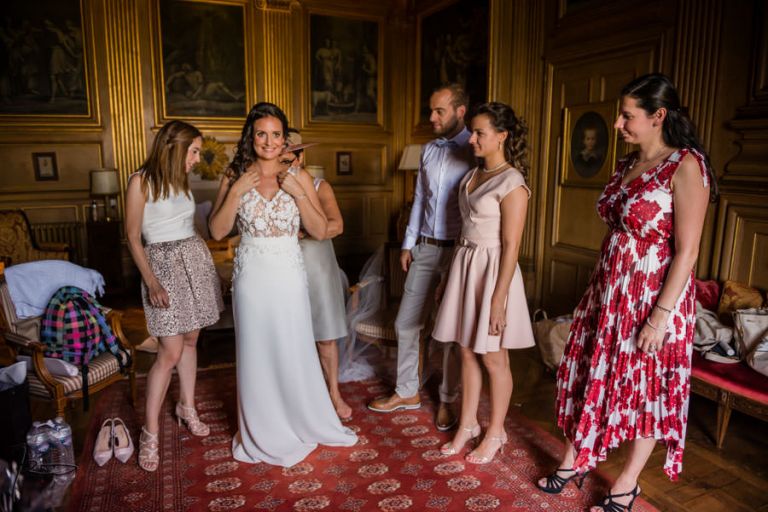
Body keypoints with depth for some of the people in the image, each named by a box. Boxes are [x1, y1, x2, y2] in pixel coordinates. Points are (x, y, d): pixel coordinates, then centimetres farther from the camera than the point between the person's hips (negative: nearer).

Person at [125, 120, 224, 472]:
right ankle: (150, 431, 7)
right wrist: (151, 281, -18)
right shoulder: (141, 181, -10)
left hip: (195, 258, 7)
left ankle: (187, 407, 30)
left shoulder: (180, 179, 10)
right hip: (163, 262, -7)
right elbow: (133, 236, -11)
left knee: (190, 339, 13)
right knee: (170, 352, -7)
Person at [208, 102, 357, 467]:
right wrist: (236, 191, -13)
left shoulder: (298, 177, 1)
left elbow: (320, 231, -3)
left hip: (288, 275, 0)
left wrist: (297, 192, -13)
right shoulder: (235, 177, 2)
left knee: (295, 351, 9)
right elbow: (217, 231, -3)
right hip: (251, 275, 0)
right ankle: (259, 431, 31)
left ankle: (306, 422, 33)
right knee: (255, 353, 10)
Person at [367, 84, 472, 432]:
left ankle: (447, 400, 26)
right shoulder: (429, 150, 9)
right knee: (405, 322, 10)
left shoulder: (475, 152, -10)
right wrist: (408, 243, 14)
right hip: (425, 248, 6)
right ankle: (407, 392, 29)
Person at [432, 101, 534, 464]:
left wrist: (499, 299, -19)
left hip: (493, 270, -7)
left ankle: (495, 433, 26)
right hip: (465, 265, 8)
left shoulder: (511, 183, -14)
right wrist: (451, 274, 16)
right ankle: (467, 426, 31)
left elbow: (511, 247, -17)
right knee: (467, 352, 15)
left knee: (493, 359, 7)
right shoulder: (472, 175, 10)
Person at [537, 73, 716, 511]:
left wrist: (662, 314, -19)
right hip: (609, 288, 8)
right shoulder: (628, 165, 7)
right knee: (592, 374, 14)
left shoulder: (685, 166, -15)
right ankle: (574, 462, 32)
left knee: (647, 388, 10)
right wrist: (601, 283, 15)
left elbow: (687, 250, -18)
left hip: (653, 295, -7)